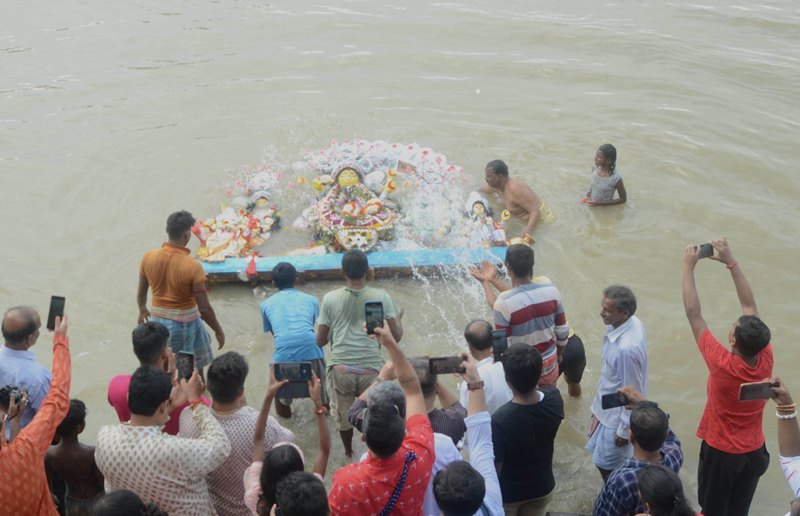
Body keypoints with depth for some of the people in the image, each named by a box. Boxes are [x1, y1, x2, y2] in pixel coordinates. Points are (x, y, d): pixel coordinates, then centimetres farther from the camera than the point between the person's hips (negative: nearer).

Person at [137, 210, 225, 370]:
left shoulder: (148, 257, -11)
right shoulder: (192, 266, -26)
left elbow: (141, 292, 5)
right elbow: (204, 308, -21)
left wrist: (142, 309, 26)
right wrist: (218, 330, -6)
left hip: (158, 319, 5)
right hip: (184, 323, -5)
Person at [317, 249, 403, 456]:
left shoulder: (330, 298, 2)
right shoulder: (381, 297, 0)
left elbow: (320, 341, 7)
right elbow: (396, 336, 3)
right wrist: (399, 320, 25)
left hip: (340, 367, 1)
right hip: (371, 368, -1)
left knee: (343, 416, 21)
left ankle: (348, 454, 39)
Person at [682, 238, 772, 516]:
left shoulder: (723, 366, -32)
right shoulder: (766, 359, -20)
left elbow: (693, 314, -27)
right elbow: (750, 306, -11)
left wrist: (689, 267, -20)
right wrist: (731, 262, -11)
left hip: (721, 453, -4)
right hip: (755, 452, 4)